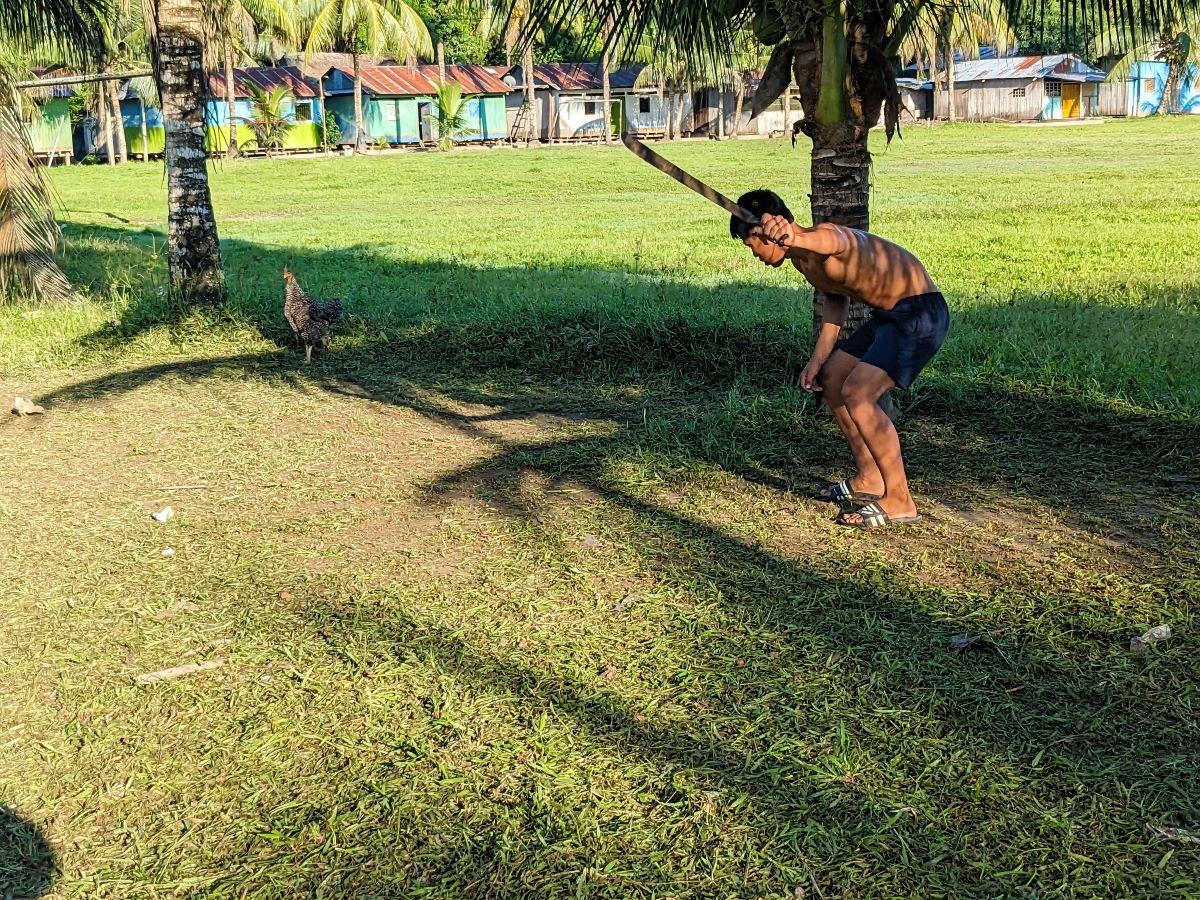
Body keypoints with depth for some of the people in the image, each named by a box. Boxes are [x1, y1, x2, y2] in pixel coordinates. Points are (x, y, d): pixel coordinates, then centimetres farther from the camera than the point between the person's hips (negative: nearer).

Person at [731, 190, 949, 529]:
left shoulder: (831, 236, -25)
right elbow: (834, 299, 20)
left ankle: (899, 501, -10)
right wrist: (818, 358, 12)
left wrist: (793, 236, -75)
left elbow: (828, 240, -52)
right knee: (830, 379, 16)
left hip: (920, 313, -11)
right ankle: (870, 479, 27)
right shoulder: (801, 258, 5)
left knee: (856, 394, -20)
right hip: (888, 315, 11)